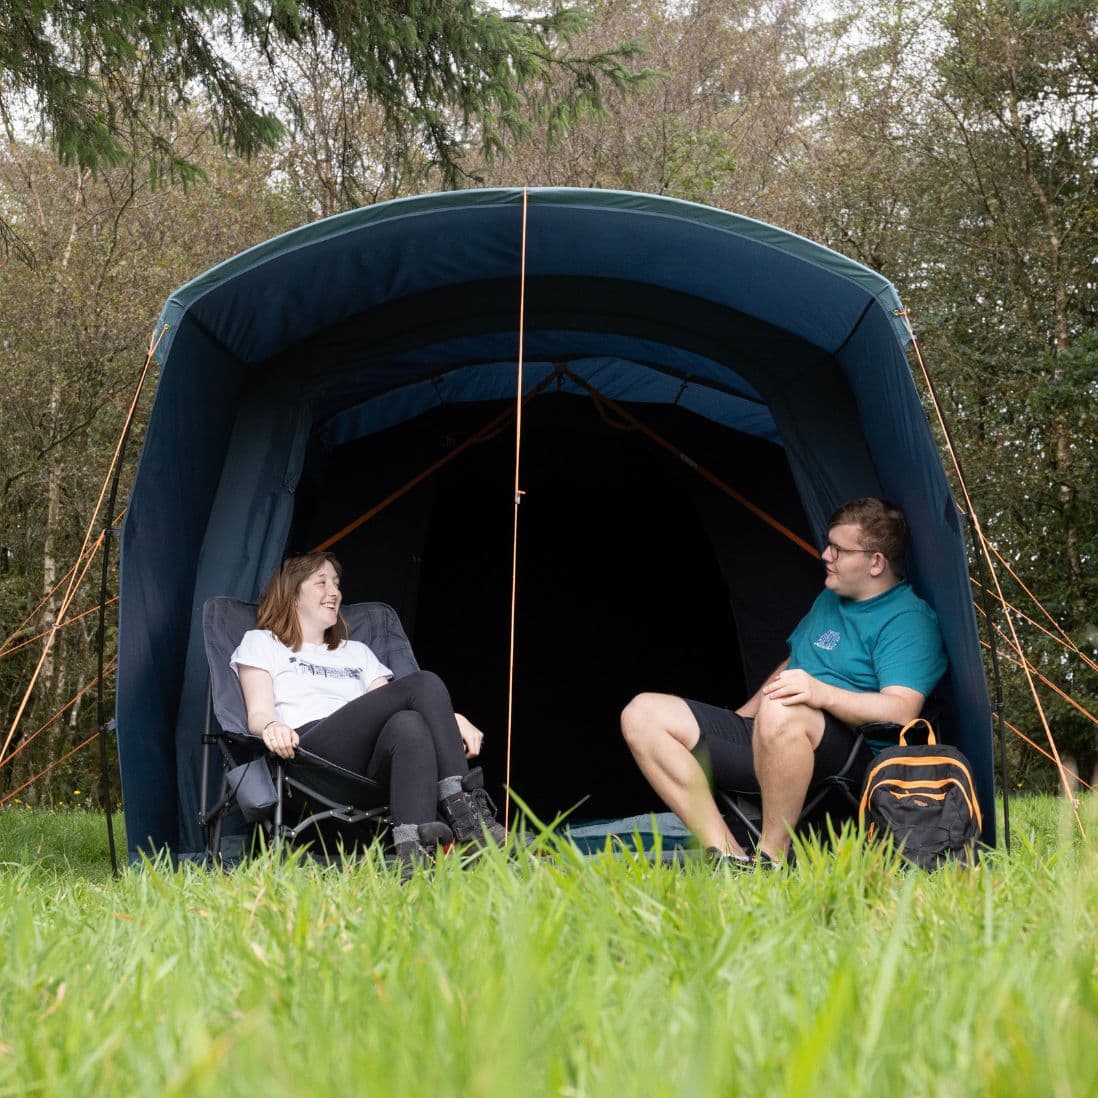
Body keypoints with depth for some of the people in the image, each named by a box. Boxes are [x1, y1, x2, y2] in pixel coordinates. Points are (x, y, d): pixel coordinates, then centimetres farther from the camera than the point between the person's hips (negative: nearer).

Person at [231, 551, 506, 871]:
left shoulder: (357, 652, 37)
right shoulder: (261, 643, 25)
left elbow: (388, 707, 20)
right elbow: (258, 713, 7)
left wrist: (452, 721, 0)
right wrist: (270, 726, -20)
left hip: (371, 767, 4)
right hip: (310, 753, -4)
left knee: (409, 724, -35)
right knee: (424, 683, -26)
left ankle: (414, 858, -56)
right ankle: (467, 816, -45)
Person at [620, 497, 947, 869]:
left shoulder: (907, 619, -7)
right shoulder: (829, 599, 21)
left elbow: (902, 711, -21)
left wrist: (823, 694, -33)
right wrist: (739, 720, 24)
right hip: (763, 738, 9)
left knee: (780, 711, -44)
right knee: (643, 714, -5)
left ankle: (770, 861, -25)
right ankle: (726, 855, -18)